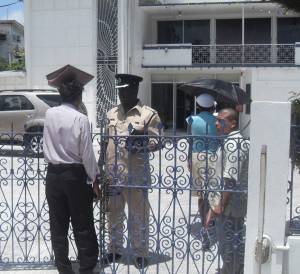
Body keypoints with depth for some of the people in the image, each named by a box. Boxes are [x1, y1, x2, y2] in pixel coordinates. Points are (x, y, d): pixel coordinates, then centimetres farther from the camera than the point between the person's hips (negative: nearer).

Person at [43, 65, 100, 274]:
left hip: (54, 174, 5)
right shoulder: (80, 119, -14)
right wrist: (94, 180, -3)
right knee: (83, 226, 7)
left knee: (58, 226, 12)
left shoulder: (49, 114, 0)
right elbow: (87, 153, -13)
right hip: (76, 175, -4)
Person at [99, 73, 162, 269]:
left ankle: (141, 253, 19)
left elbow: (157, 141, -5)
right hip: (112, 174, 5)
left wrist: (142, 145, -24)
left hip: (135, 175, -5)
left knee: (138, 216, 5)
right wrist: (102, 163, 13)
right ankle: (114, 250, 30)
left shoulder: (149, 114, -5)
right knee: (113, 214, 15)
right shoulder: (111, 113, 12)